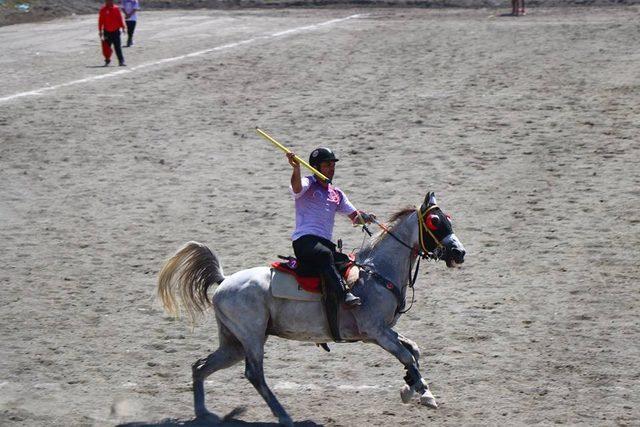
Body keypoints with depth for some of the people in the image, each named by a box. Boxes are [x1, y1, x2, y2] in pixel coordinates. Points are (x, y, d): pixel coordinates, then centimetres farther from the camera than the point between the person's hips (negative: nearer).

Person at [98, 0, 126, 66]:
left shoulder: (116, 9, 2)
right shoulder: (103, 10, 1)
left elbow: (120, 18, 3)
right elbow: (100, 21, 4)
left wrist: (123, 27, -3)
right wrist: (100, 31, 2)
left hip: (116, 31, 0)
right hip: (107, 32, 0)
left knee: (118, 47, -5)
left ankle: (121, 61, -5)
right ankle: (107, 60, 23)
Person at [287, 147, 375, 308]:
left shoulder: (337, 194, 24)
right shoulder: (308, 184, 5)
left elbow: (354, 215, 23)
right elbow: (296, 186, -19)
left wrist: (364, 218, -2)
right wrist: (296, 169, -41)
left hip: (326, 243, 7)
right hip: (304, 240, -7)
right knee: (325, 254, -36)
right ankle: (344, 294, -47)